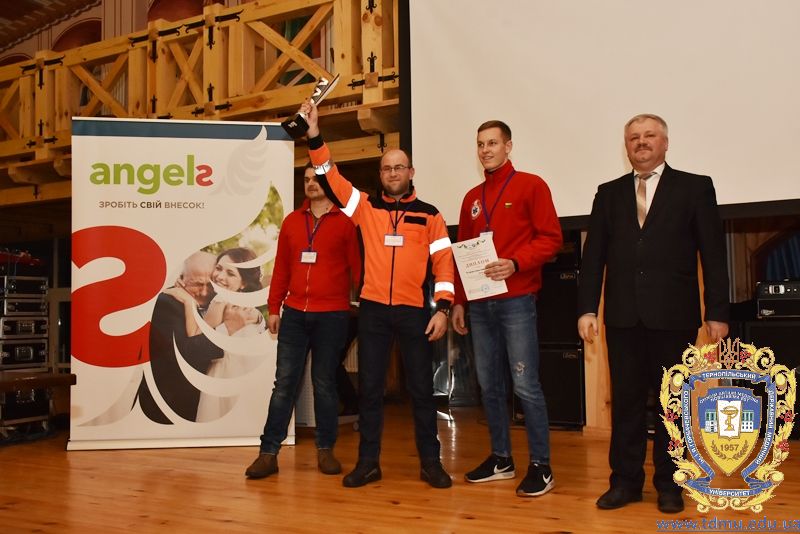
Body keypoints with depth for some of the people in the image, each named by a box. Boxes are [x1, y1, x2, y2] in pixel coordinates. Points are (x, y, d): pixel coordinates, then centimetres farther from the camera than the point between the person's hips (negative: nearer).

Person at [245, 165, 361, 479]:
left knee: (324, 383, 6)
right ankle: (269, 452, 6)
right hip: (294, 314, 3)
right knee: (284, 382, 2)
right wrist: (274, 308, 9)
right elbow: (281, 268, 12)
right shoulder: (292, 221, 11)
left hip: (331, 316, -2)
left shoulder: (344, 223, 2)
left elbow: (356, 267, 0)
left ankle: (325, 449, 19)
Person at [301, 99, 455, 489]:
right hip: (373, 310, 1)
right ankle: (368, 462, 17)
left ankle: (430, 462, 17)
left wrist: (442, 309, -8)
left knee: (421, 387, 5)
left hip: (414, 311, -1)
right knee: (369, 387, 7)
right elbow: (330, 178, 3)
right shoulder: (366, 207, 9)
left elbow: (444, 263, 1)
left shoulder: (429, 215, 6)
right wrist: (314, 137, -7)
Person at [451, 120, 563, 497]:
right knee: (489, 385, 9)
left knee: (525, 385, -6)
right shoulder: (472, 198, 16)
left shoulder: (530, 186, 0)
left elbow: (550, 238, -6)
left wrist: (514, 264, -21)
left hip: (516, 302, -6)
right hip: (479, 304, 6)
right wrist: (458, 301, 13)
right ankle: (501, 458, 21)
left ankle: (541, 466, 4)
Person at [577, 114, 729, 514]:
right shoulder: (609, 193, 11)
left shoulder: (695, 187, 4)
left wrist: (717, 312, -5)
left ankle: (668, 483, 20)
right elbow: (593, 255, 6)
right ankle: (626, 480, 18)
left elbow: (713, 254, 0)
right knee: (626, 399, 7)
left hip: (673, 315, -2)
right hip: (623, 315, 2)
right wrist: (587, 308, -2)